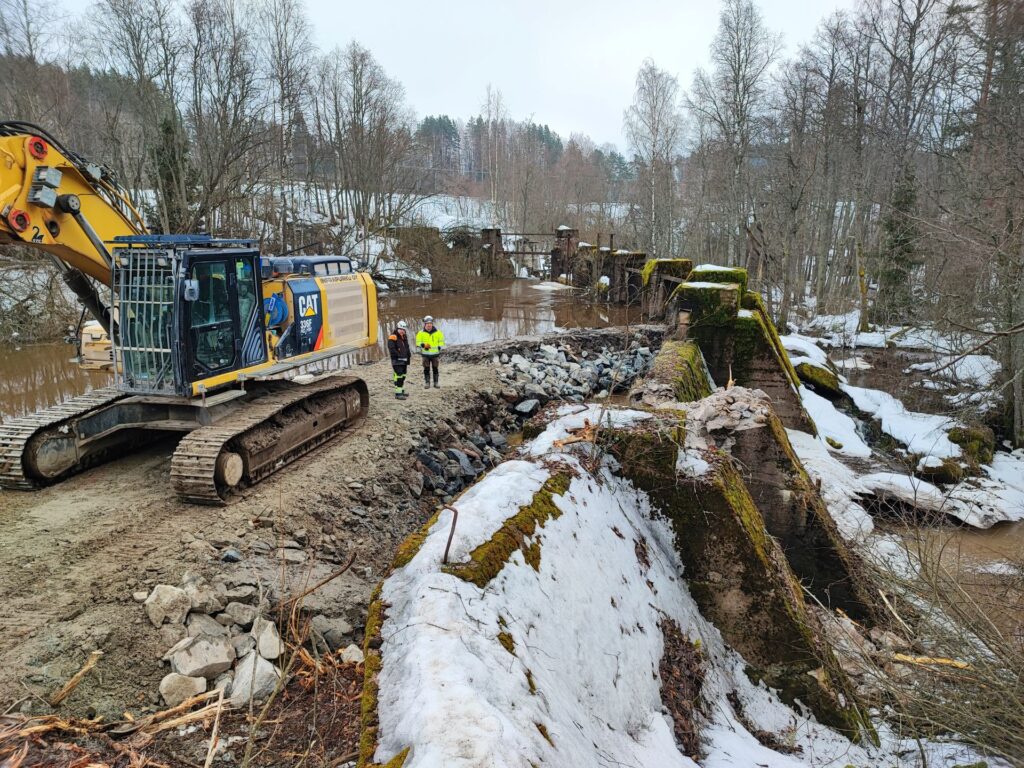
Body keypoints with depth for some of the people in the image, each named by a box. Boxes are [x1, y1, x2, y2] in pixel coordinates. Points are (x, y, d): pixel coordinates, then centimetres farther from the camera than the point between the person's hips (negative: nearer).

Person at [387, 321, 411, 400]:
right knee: (399, 376, -14)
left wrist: (408, 359, 16)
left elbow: (407, 349, 24)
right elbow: (392, 349, -21)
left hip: (404, 360, 9)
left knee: (403, 376, 16)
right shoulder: (393, 337, -12)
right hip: (397, 361, -9)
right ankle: (398, 394, -15)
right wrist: (399, 355, -20)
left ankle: (401, 391, 27)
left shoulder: (404, 337, 16)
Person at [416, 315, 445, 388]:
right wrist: (423, 345, -16)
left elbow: (441, 341, 11)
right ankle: (427, 383, 9)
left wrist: (439, 348, -3)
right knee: (426, 369, 2)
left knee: (435, 369, 5)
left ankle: (436, 383, 11)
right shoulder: (421, 333, 2)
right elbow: (418, 342, 3)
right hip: (425, 354, 0)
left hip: (435, 354, 0)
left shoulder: (438, 332, 3)